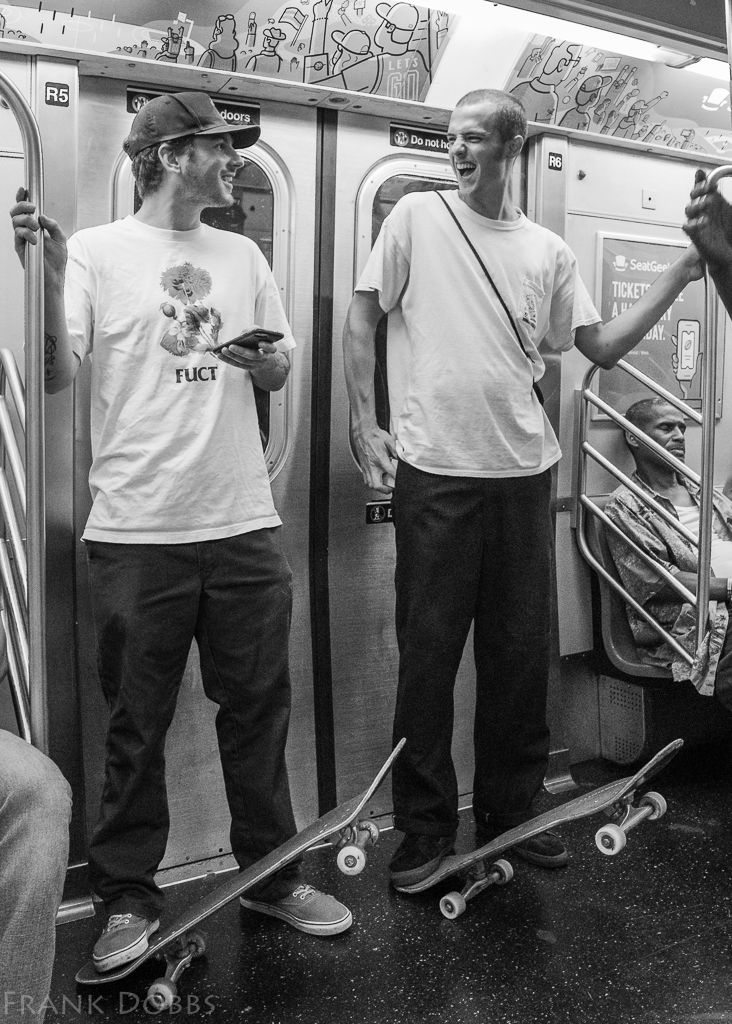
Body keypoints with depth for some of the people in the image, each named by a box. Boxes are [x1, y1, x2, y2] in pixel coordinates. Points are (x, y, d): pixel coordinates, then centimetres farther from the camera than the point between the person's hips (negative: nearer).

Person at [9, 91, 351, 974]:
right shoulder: (99, 252, -1)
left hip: (243, 526, 4)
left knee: (258, 709, 12)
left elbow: (280, 373, 17)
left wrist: (261, 360, -6)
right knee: (136, 724, 7)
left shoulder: (242, 255, 12)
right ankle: (128, 897, 24)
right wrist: (50, 273, -21)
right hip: (138, 534, -4)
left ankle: (272, 875, 29)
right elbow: (57, 377, -8)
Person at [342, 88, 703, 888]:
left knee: (520, 651, 11)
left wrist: (678, 276, 6)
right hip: (434, 471, -3)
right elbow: (361, 320, 1)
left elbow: (601, 347, 12)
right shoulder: (417, 217, 1)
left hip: (524, 471, 4)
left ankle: (509, 812, 28)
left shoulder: (547, 251, 10)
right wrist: (365, 423, -7)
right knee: (428, 652, 3)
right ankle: (426, 827, 18)